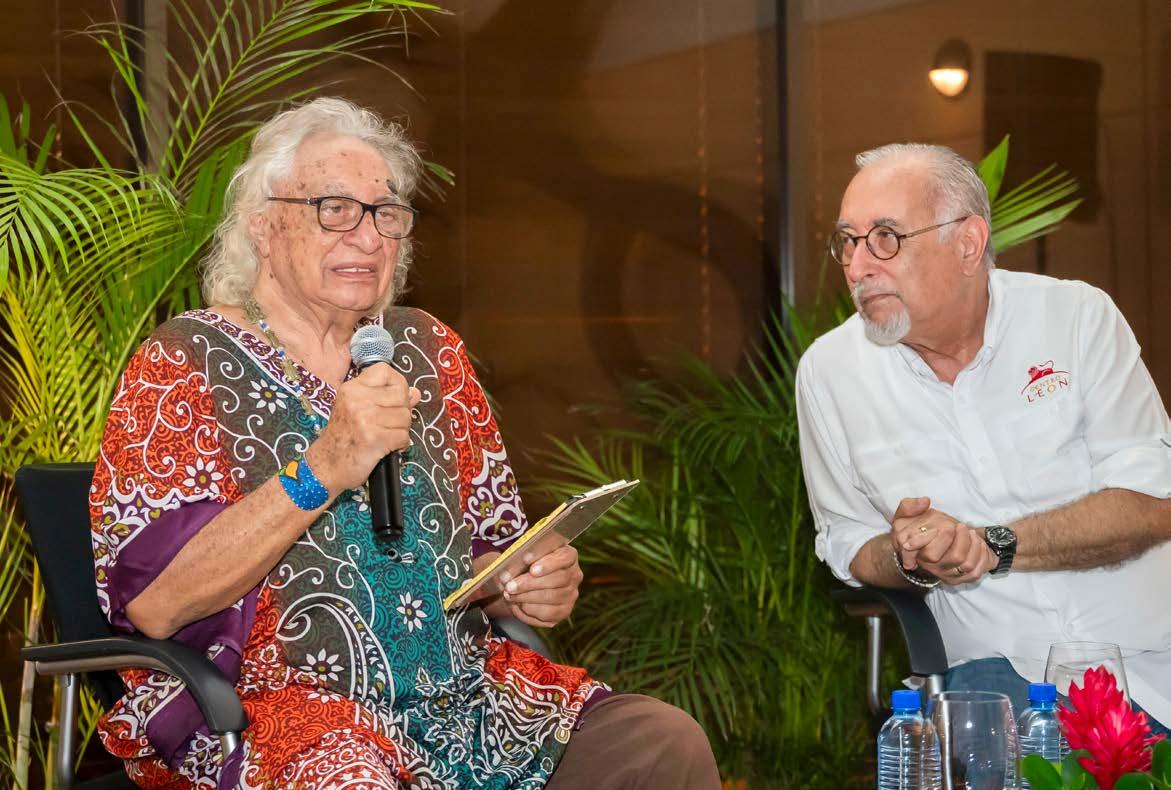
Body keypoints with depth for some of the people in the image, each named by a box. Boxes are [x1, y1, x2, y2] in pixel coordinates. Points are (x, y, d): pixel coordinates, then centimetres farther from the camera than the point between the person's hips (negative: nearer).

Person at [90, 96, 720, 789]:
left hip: (460, 693, 5)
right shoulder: (183, 364, -1)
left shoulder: (429, 352, 15)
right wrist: (320, 473, -21)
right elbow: (150, 602, -13)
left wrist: (523, 587, -3)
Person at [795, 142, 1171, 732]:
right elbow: (849, 545, 13)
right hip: (1003, 669, 0)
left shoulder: (1077, 316, 1)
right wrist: (908, 559, -11)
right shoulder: (827, 371, 4)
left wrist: (991, 545, -15)